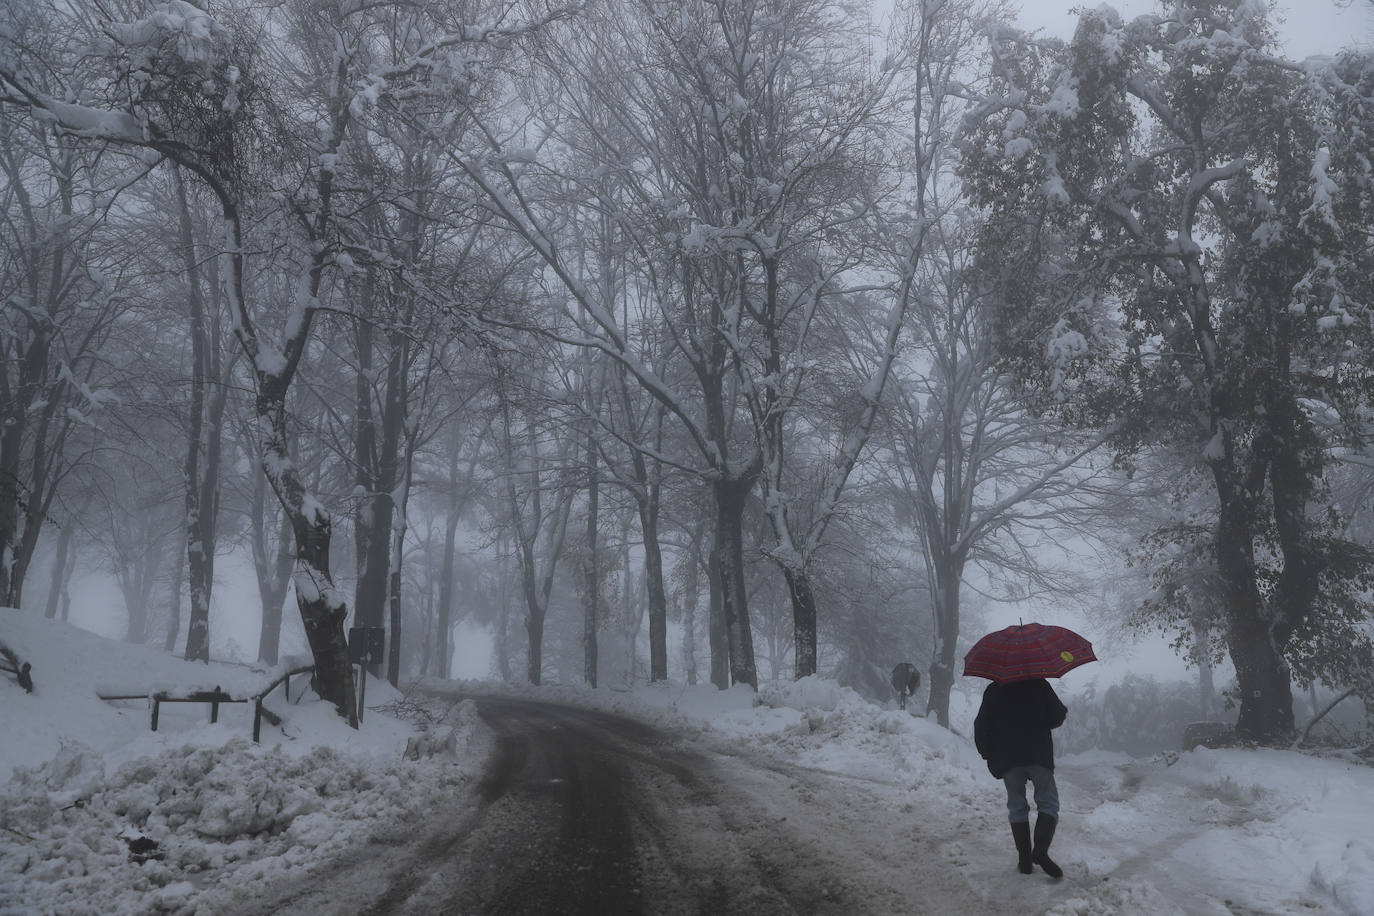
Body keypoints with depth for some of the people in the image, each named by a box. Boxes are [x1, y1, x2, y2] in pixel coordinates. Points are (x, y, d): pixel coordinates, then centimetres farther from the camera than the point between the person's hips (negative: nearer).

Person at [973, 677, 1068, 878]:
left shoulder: (993, 691, 7)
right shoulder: (1039, 685, 2)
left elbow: (981, 725, 6)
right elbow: (1056, 717, 3)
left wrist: (987, 753, 17)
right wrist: (1064, 711, 26)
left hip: (1007, 759, 2)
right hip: (1039, 755, -2)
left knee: (1017, 806, 11)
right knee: (1048, 803, 5)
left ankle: (1024, 858, 6)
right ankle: (1041, 850, -15)